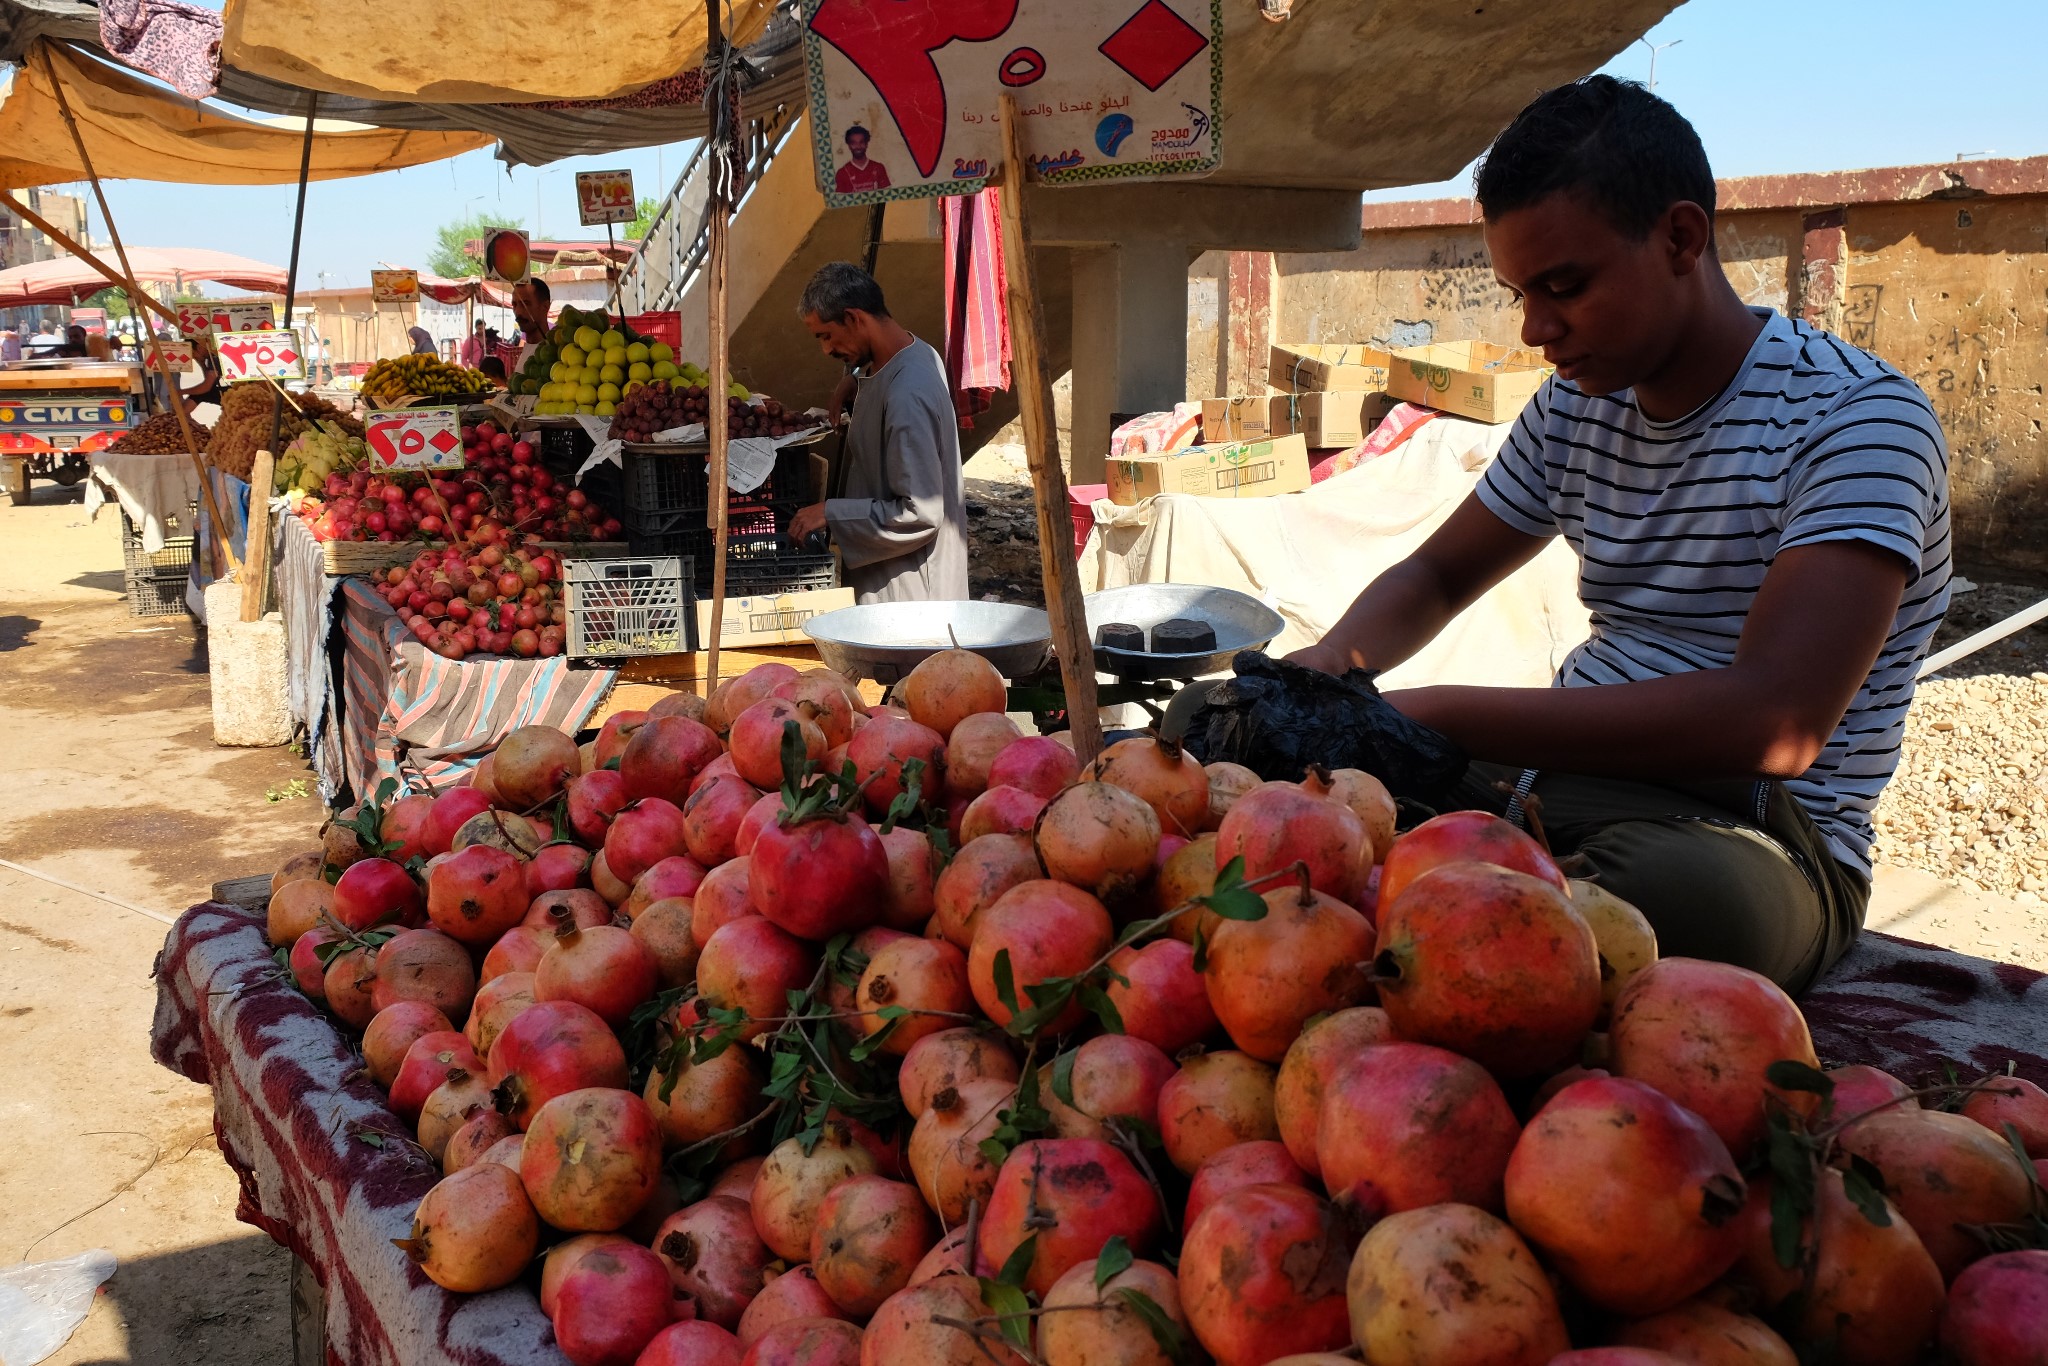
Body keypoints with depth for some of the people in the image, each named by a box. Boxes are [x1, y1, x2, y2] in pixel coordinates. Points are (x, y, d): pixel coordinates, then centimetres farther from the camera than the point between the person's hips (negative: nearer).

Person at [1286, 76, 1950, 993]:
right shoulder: (1572, 409, 9)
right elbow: (1434, 578, 20)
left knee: (1682, 890, -41)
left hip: (1752, 837, -6)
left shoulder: (1855, 416, -15)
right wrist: (1328, 664, -5)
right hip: (1562, 771, 6)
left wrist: (1435, 715, -31)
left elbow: (1774, 724, -29)